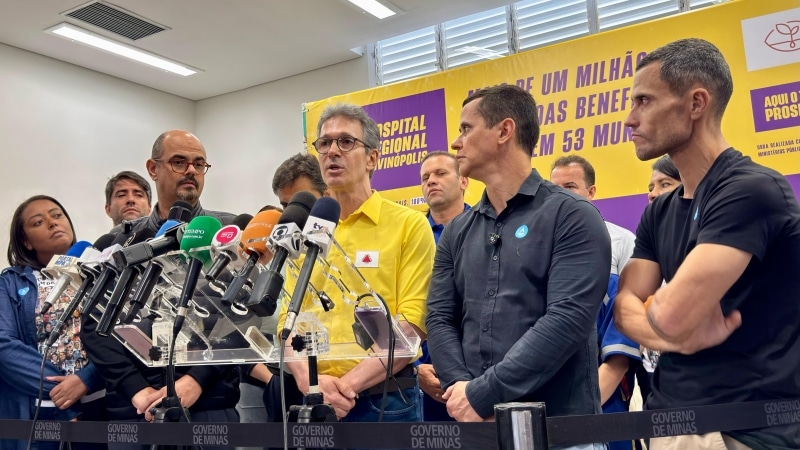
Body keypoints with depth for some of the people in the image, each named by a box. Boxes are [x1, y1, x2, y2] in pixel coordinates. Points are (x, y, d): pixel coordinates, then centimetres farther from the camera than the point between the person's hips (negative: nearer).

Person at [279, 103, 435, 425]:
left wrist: (349, 383, -17)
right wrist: (308, 380, -12)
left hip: (385, 400, -3)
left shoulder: (410, 225, -4)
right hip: (314, 400, 4)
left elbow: (413, 324, -11)